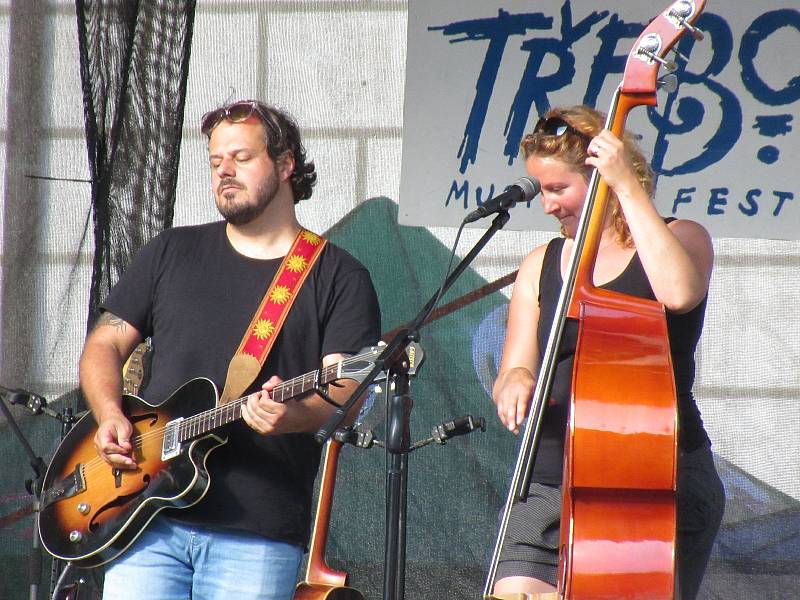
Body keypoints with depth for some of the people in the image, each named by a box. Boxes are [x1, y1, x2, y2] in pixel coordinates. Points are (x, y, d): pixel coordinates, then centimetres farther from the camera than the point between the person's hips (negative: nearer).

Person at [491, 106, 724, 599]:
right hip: (554, 481, 3)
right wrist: (516, 380, -15)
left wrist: (628, 188, -18)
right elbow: (515, 371, 10)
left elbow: (678, 291, -22)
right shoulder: (541, 267, 13)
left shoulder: (681, 238, 2)